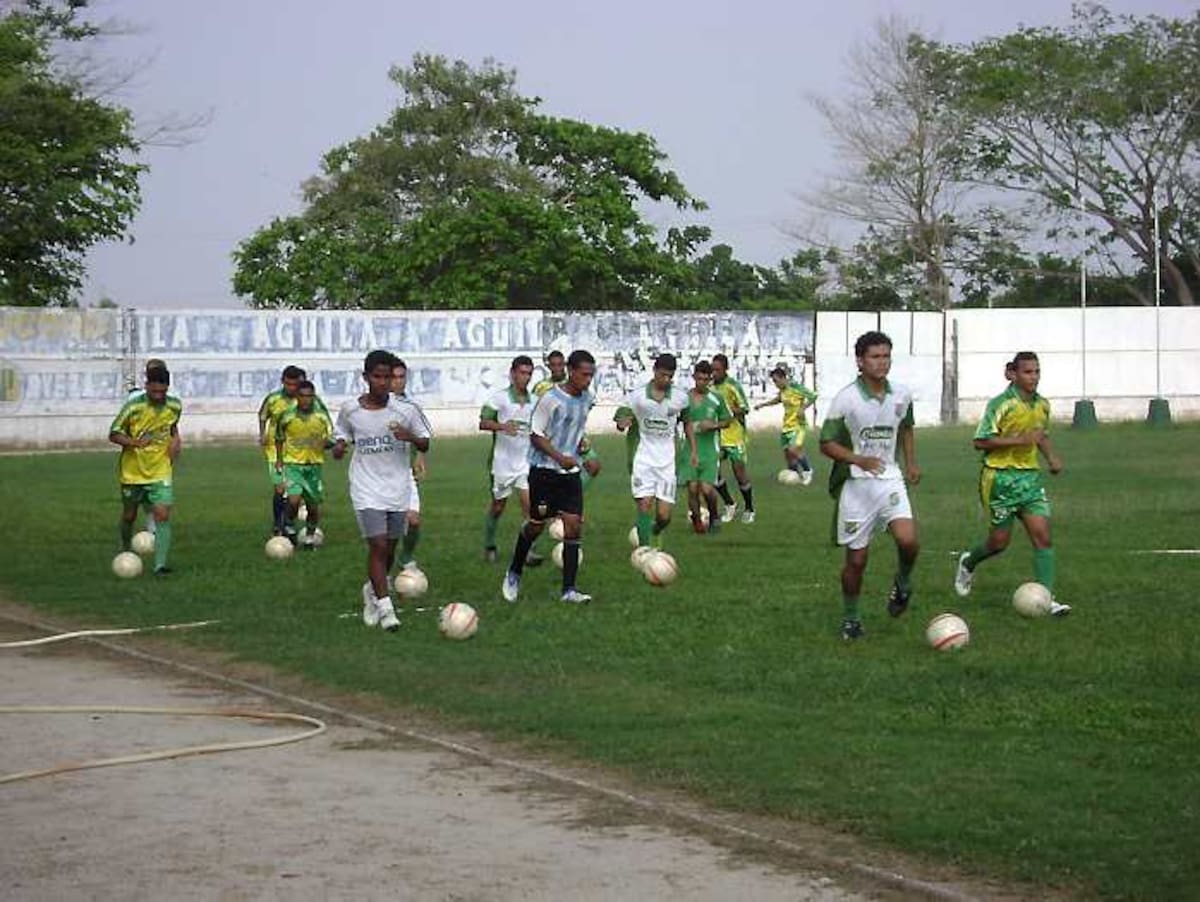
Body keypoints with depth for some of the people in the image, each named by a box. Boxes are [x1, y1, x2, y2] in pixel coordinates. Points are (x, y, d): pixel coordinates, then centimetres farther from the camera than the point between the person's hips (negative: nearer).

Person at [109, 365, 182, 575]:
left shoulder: (175, 406, -5)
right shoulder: (133, 407, -17)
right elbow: (113, 434, -12)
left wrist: (173, 440, 1)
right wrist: (135, 442, -28)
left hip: (160, 472, 1)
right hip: (132, 471, -1)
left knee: (162, 515, -15)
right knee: (129, 516, 14)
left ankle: (160, 564, -16)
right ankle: (125, 554, 40)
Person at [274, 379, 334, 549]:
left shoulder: (322, 416, 0)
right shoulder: (287, 416, -1)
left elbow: (331, 438, 4)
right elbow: (279, 439, 14)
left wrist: (326, 443, -17)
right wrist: (279, 458, 9)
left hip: (314, 465, 2)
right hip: (292, 464, -2)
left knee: (314, 506, 6)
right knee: (294, 500, -20)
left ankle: (309, 537, 27)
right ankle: (289, 527, 6)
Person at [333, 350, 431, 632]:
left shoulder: (406, 410, -5)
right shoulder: (350, 410, -2)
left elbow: (425, 444, 3)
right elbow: (341, 435, 15)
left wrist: (409, 437, -18)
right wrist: (339, 446, -9)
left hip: (398, 489, 2)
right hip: (367, 489, -2)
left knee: (389, 549, 11)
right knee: (378, 545, -14)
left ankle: (372, 590, 38)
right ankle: (385, 608, -12)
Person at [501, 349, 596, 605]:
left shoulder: (588, 399, 5)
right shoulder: (550, 399, -16)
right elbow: (536, 435, -14)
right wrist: (560, 457, -23)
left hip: (571, 471, 5)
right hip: (544, 470, -5)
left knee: (574, 525, -5)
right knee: (537, 525, 4)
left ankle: (569, 589, -3)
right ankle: (514, 574, 28)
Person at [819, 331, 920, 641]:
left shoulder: (902, 395, 1)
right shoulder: (845, 399, -13)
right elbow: (827, 444, -9)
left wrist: (911, 463, 12)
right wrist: (859, 460, -24)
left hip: (890, 479, 3)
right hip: (855, 484, -3)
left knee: (908, 540, -20)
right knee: (856, 559, 3)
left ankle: (903, 583, 12)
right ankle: (850, 618, 24)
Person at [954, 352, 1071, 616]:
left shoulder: (1042, 405, 8)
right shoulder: (1001, 404, -13)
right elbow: (981, 441, -17)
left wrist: (1051, 457, 8)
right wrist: (1019, 439, -24)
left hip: (1030, 475, 5)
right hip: (1000, 477, -5)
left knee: (1043, 535, -7)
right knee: (1000, 540, 3)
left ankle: (1046, 597, -6)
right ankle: (968, 562, 35)